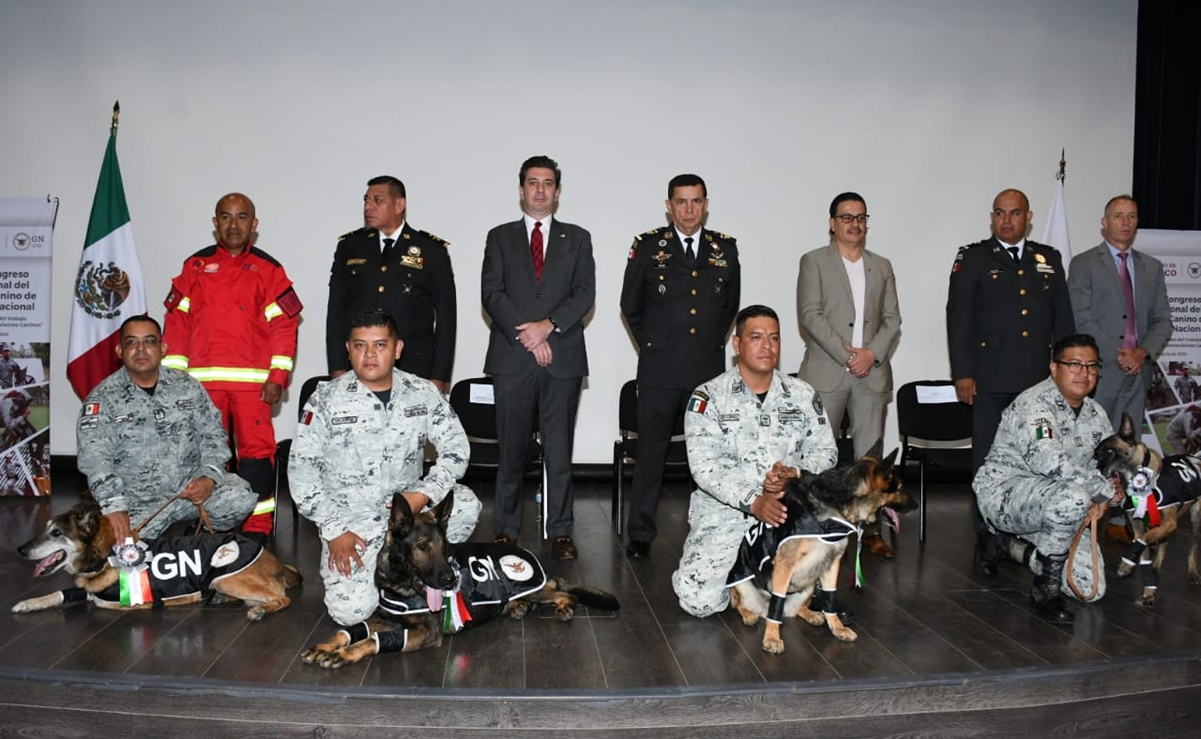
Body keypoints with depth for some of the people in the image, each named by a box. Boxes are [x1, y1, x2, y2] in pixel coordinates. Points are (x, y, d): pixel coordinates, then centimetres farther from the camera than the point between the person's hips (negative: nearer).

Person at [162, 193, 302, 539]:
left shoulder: (269, 269, 6)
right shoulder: (196, 265, 11)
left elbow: (284, 325, 0)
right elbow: (177, 321, 8)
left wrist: (278, 376, -8)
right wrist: (173, 373, 2)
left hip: (254, 380, -2)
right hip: (202, 379, 2)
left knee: (257, 450, -4)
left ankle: (257, 530, 4)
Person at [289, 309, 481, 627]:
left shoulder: (423, 393, -2)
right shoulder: (326, 399, -8)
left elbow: (456, 447, -4)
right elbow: (302, 467, -7)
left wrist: (424, 494, -20)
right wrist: (333, 530, -12)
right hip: (351, 519, -2)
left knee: (465, 503, -25)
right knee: (351, 609, -20)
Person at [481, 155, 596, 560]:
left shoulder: (577, 238, 13)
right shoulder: (500, 237, 13)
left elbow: (585, 294, 2)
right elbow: (491, 294, 2)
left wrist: (548, 325, -12)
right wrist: (526, 334, -10)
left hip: (563, 357, 0)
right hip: (512, 358, 0)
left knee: (559, 450, 2)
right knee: (511, 449, 4)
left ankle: (560, 531, 9)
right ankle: (506, 528, 14)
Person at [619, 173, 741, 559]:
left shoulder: (725, 248, 9)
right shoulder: (647, 246, 3)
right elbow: (631, 305, 11)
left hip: (710, 369, 2)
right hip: (660, 369, -2)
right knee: (651, 451, 2)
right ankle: (640, 534, 11)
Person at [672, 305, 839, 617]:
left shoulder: (803, 395, 7)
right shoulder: (709, 397, -4)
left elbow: (825, 450, 6)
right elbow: (704, 465, -13)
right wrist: (753, 501, -25)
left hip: (788, 506, 3)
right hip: (724, 510, -3)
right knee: (699, 601, -20)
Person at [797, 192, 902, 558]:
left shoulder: (882, 266, 16)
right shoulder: (814, 261, 4)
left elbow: (892, 319, 11)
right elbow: (810, 315, -7)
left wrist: (872, 353, -7)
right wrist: (847, 355, -12)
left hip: (873, 372, 4)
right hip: (826, 372, -3)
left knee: (870, 453, 5)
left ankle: (870, 529, 13)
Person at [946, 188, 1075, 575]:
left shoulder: (1049, 259, 15)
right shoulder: (973, 258, 4)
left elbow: (1063, 319, 16)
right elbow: (958, 318, -1)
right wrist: (962, 374, -8)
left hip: (1039, 381, 3)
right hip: (991, 380, -3)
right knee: (988, 462, 2)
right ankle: (987, 543, 10)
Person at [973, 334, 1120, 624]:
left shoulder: (1095, 413, 9)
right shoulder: (1034, 404, -18)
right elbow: (1049, 461, -33)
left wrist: (1103, 499, -9)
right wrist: (1104, 490, -22)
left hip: (1058, 512, 8)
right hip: (1003, 492, -8)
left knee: (1091, 589, 0)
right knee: (1073, 497, -38)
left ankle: (1011, 544, 21)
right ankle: (1046, 589, -20)